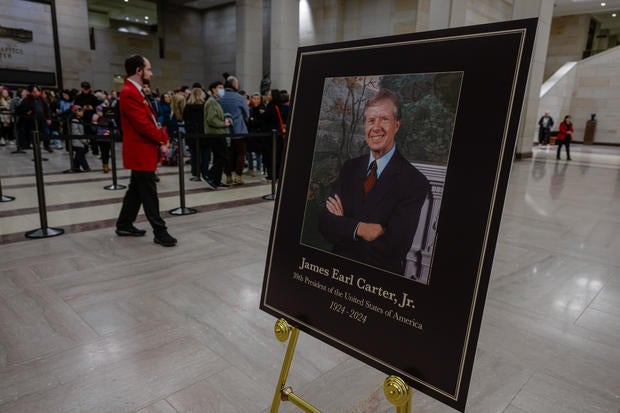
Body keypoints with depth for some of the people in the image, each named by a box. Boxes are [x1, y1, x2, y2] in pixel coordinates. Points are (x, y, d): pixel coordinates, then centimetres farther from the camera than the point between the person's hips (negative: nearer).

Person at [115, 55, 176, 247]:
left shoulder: (135, 92, 17)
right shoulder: (129, 93, -17)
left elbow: (150, 119, 16)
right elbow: (143, 123, -23)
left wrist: (162, 136, 1)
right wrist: (162, 138, -10)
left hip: (142, 152, 11)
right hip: (140, 152, -11)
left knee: (136, 190, 17)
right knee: (149, 193, -6)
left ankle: (124, 225, 28)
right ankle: (160, 232, -1)